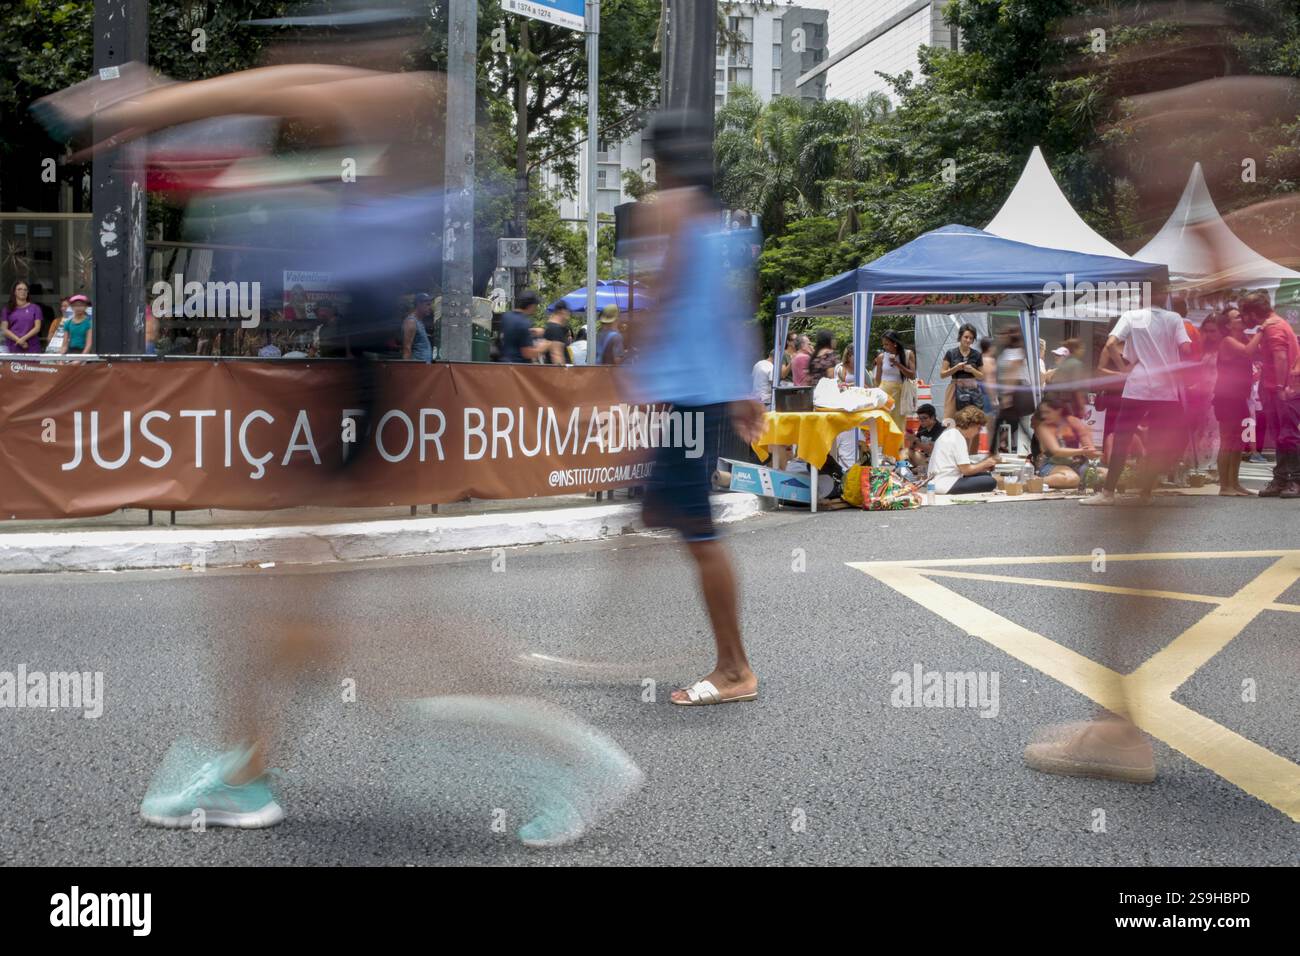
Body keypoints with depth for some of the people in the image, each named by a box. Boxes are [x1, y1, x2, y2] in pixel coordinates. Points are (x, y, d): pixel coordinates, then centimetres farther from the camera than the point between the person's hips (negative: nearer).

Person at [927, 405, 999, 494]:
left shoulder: (950, 433, 16)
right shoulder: (958, 438, -12)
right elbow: (966, 470, -15)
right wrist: (985, 464, -1)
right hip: (946, 486, -11)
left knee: (986, 475, 16)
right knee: (991, 482, -15)